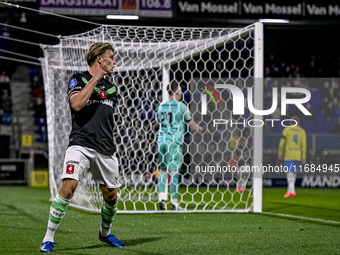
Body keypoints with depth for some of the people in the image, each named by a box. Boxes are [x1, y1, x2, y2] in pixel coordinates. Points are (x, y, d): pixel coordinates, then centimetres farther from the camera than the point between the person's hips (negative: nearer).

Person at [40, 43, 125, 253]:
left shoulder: (111, 88, 19)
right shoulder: (78, 79, 2)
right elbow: (76, 104, -15)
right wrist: (95, 79, -10)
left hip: (105, 149, 6)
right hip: (81, 144, -6)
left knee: (111, 195, 9)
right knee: (68, 186, -22)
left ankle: (106, 233, 37)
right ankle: (48, 239, -15)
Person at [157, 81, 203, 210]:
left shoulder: (161, 106, 10)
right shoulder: (181, 106, -5)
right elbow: (191, 125, 4)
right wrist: (200, 128, 25)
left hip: (161, 140, 5)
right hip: (175, 142, -5)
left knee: (162, 170, 11)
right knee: (174, 171, -2)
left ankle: (161, 197, 0)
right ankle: (174, 203, 0)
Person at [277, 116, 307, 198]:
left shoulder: (286, 130, -1)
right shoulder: (302, 131, 5)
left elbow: (282, 142, -2)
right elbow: (304, 144, 1)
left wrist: (280, 153, 7)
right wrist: (303, 157, 2)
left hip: (289, 155, -3)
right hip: (298, 155, 3)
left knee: (289, 172, -8)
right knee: (294, 172, 14)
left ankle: (291, 191, -21)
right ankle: (290, 189, 20)